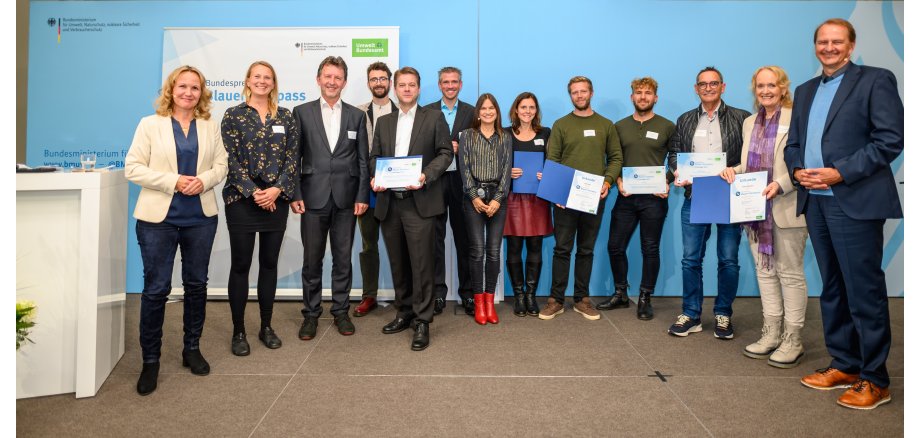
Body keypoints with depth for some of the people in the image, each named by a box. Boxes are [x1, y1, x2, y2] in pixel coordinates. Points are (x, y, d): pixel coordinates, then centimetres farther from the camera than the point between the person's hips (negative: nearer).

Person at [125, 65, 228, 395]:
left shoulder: (210, 127, 10)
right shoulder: (150, 124, 2)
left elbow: (221, 165, 7)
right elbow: (133, 168, -4)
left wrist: (203, 180, -13)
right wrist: (173, 181, -15)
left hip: (201, 217, 3)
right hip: (159, 218, -3)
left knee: (197, 284, 11)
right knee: (156, 289, 0)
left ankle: (192, 349, 26)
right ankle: (150, 360, 13)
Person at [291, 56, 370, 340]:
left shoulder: (356, 116, 8)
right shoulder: (302, 112, 4)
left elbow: (362, 160, 6)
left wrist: (362, 196, -1)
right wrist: (295, 194, -5)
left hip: (345, 199, 1)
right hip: (313, 197, -1)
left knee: (343, 260, 9)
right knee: (312, 261, 7)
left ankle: (341, 312, 22)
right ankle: (311, 314, 20)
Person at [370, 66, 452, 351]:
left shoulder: (434, 118, 6)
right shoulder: (384, 122, 18)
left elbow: (445, 153, -1)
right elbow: (375, 156, 16)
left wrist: (426, 176, -16)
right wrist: (375, 177, -5)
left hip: (419, 201, -4)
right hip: (389, 202, 5)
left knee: (421, 263, -6)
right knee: (398, 263, 11)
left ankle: (422, 322, 3)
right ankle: (404, 313, 25)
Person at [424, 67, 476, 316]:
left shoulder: (472, 113, 9)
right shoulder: (426, 112, 8)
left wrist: (459, 147, -12)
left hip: (462, 181, 0)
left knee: (464, 238, 4)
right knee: (435, 238, 4)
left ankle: (467, 293, 13)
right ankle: (438, 292, 13)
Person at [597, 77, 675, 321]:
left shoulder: (667, 127, 2)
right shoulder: (620, 127, 9)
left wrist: (667, 183, -9)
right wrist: (618, 181, -6)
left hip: (654, 198, -2)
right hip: (626, 197, 2)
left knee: (650, 249, 5)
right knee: (615, 246, 5)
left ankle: (645, 300, 17)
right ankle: (620, 294, 23)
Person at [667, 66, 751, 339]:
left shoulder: (741, 119, 4)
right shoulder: (685, 120, 14)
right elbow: (674, 152, 13)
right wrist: (677, 172, -6)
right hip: (694, 197, 2)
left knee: (728, 260, 4)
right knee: (691, 259, 5)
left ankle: (723, 314, 18)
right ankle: (691, 315, 15)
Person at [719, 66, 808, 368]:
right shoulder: (749, 122, 14)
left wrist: (780, 184, -23)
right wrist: (733, 170, 0)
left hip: (786, 209, -6)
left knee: (790, 273, 2)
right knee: (764, 271, 12)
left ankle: (792, 340, 12)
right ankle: (771, 333, 22)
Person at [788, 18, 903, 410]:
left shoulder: (875, 80, -1)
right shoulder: (805, 91, 18)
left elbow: (891, 139, -10)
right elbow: (793, 142, 19)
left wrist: (840, 172, -17)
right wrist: (797, 170, -2)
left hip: (855, 201, -7)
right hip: (814, 201, 7)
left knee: (864, 291, -2)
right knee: (832, 288, 13)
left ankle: (874, 380, 10)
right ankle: (844, 365, 25)